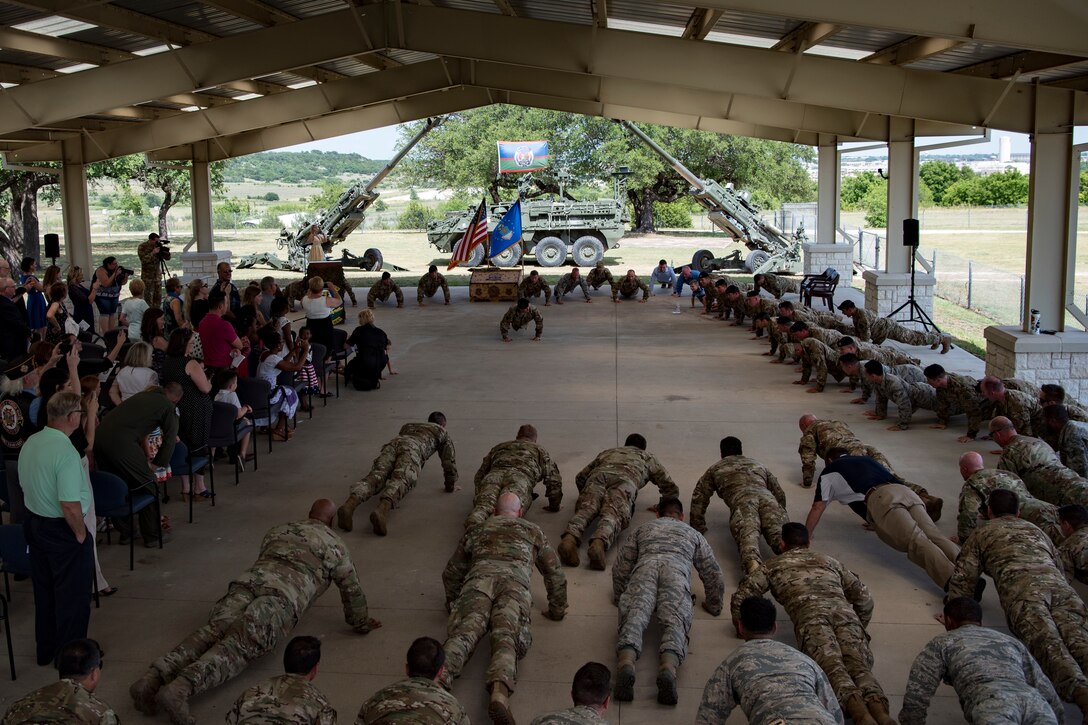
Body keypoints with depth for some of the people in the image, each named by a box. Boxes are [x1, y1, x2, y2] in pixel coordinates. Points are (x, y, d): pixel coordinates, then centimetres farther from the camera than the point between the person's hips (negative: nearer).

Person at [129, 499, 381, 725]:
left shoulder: (277, 529, 38)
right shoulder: (334, 544, 25)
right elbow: (351, 589, 25)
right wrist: (361, 624, 39)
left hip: (249, 579, 5)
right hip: (283, 594, -5)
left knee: (212, 632, -11)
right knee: (239, 645, -21)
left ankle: (153, 677, -36)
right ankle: (179, 688, -45)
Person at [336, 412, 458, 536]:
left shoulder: (407, 426, 49)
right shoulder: (442, 433, 36)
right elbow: (449, 461, 30)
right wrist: (451, 486, 41)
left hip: (391, 444, 4)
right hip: (411, 449, -4)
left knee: (374, 478, -19)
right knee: (400, 483, -27)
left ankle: (349, 505, -48)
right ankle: (381, 511, -57)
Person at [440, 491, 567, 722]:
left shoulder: (476, 531, 38)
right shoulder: (532, 531, 36)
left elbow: (451, 572, 42)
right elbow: (554, 572, 34)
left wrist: (452, 603, 56)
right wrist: (557, 609, 45)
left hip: (479, 579, 1)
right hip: (514, 584, -1)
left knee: (463, 633, -19)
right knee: (507, 638, -20)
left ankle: (438, 680, -49)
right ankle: (500, 691, -51)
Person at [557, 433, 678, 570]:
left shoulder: (606, 452, 46)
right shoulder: (648, 457, 42)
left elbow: (580, 477, 44)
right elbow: (671, 489, 38)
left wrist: (585, 496, 56)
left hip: (598, 475, 2)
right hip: (625, 479, -2)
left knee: (585, 510, -20)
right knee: (613, 514, -25)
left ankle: (570, 538, -52)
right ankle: (599, 542, -57)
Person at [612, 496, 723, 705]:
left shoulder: (643, 529, 39)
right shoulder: (692, 533, 38)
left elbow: (620, 566, 33)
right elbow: (713, 573, 36)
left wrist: (619, 597, 45)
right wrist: (714, 605, 48)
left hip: (645, 568, 0)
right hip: (676, 572, 0)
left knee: (634, 616, -21)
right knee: (675, 622, -20)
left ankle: (626, 662, -52)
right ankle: (668, 668, -51)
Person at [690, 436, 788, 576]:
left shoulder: (715, 469, 35)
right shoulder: (758, 464, 42)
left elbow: (698, 498, 32)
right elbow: (780, 494, 45)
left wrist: (697, 530, 40)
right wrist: (781, 517, 58)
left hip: (741, 500, -2)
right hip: (767, 498, 3)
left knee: (747, 535, -27)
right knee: (779, 533, -20)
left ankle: (753, 563, -62)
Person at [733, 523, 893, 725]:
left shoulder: (775, 565, 31)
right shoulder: (829, 561, 39)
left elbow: (742, 594, 20)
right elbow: (864, 598, 35)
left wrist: (742, 627, 34)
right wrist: (858, 629, 47)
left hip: (811, 612, -3)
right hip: (844, 611, 3)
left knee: (833, 667, -22)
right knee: (858, 665, -14)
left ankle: (856, 708, -52)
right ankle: (878, 707, -46)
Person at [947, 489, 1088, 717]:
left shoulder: (982, 534, 29)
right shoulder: (1036, 530, 42)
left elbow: (963, 577, 20)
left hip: (1021, 587, -4)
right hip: (1058, 585, 4)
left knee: (1048, 645, -25)